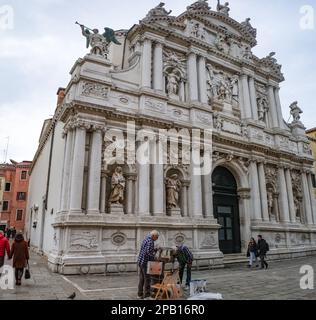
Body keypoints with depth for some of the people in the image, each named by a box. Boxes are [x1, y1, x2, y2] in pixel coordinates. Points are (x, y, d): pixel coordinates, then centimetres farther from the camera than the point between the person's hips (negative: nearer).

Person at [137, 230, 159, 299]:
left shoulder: (146, 239, 14)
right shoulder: (150, 241, -15)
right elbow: (148, 252, -25)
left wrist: (155, 250, 13)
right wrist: (154, 258, -16)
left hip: (140, 261, 9)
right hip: (145, 262, -9)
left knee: (141, 279, 14)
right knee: (147, 279, 0)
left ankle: (140, 294, 21)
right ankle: (146, 295, 5)